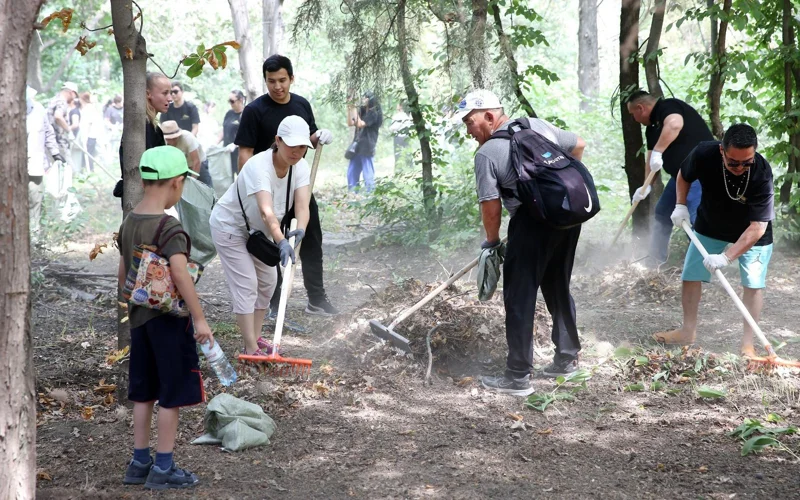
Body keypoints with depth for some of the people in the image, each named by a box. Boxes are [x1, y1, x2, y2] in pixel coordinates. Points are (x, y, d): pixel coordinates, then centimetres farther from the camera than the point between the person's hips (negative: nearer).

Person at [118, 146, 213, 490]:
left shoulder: (128, 223, 5)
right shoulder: (169, 228, -18)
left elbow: (123, 273, 13)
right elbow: (180, 272, -30)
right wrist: (199, 318, -28)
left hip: (139, 317, 8)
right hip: (169, 319, -8)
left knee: (144, 393, 15)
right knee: (171, 394, 2)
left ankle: (139, 463, 22)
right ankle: (163, 468, 7)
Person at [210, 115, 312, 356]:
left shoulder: (301, 168, -17)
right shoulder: (259, 166, -38)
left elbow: (302, 206, -31)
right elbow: (266, 210, -52)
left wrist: (300, 230, -53)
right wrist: (281, 241, -67)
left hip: (257, 230, 8)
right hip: (230, 226, -8)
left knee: (268, 280, 11)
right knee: (246, 284, -11)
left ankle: (255, 338, 25)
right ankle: (251, 349, -8)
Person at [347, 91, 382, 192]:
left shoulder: (373, 113, -8)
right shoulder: (361, 112, 15)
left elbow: (360, 124, -17)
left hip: (367, 148, -8)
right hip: (357, 146, 8)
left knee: (368, 174, -6)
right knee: (351, 174, 9)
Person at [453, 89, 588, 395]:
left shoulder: (486, 153, -4)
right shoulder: (537, 124, 14)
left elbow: (491, 206, -7)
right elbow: (578, 146, 25)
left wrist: (492, 241, 9)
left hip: (534, 218, -7)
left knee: (519, 298, 0)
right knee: (558, 287, 22)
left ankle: (518, 377, 1)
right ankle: (567, 358, 31)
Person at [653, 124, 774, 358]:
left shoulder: (762, 174, -38)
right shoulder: (704, 154, -30)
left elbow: (757, 227, -38)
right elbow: (684, 176, -4)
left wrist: (726, 257, -44)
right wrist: (681, 205, -16)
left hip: (751, 233, -3)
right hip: (710, 227, 3)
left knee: (753, 284, -8)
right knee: (691, 275, 6)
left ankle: (747, 343, 3)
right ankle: (688, 331, 23)